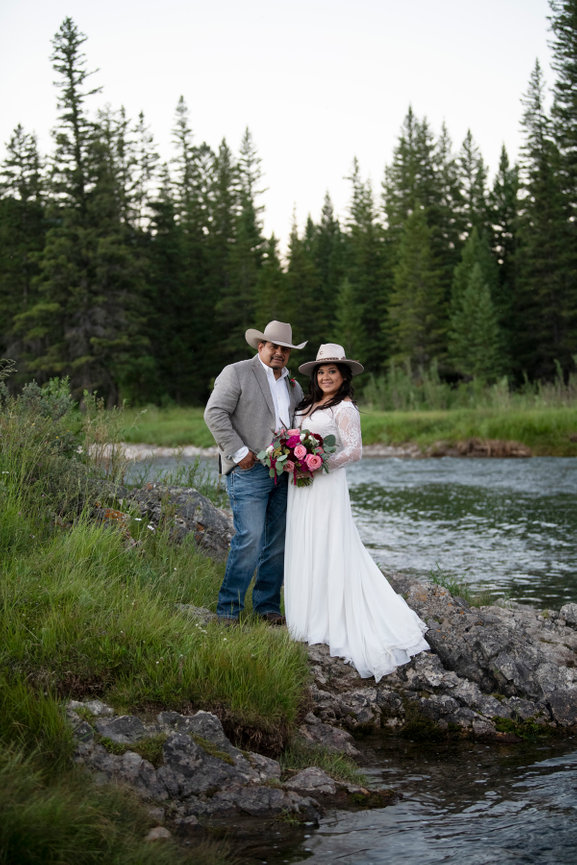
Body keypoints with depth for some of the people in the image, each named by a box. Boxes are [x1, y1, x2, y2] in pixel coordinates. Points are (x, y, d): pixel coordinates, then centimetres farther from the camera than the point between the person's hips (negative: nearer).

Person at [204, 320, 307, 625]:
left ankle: (268, 605, 18)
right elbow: (214, 413, -9)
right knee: (249, 539, -14)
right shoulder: (236, 373, -1)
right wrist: (239, 452, -14)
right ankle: (228, 609, -4)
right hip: (249, 471, -6)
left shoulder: (293, 384, 19)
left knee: (278, 542, 7)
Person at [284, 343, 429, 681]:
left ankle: (329, 624, 1)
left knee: (326, 551, -5)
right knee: (305, 550, 9)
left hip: (326, 486, -8)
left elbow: (354, 451, -13)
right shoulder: (309, 405, 15)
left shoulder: (345, 408, -8)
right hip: (302, 488, 8)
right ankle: (312, 619, 14)